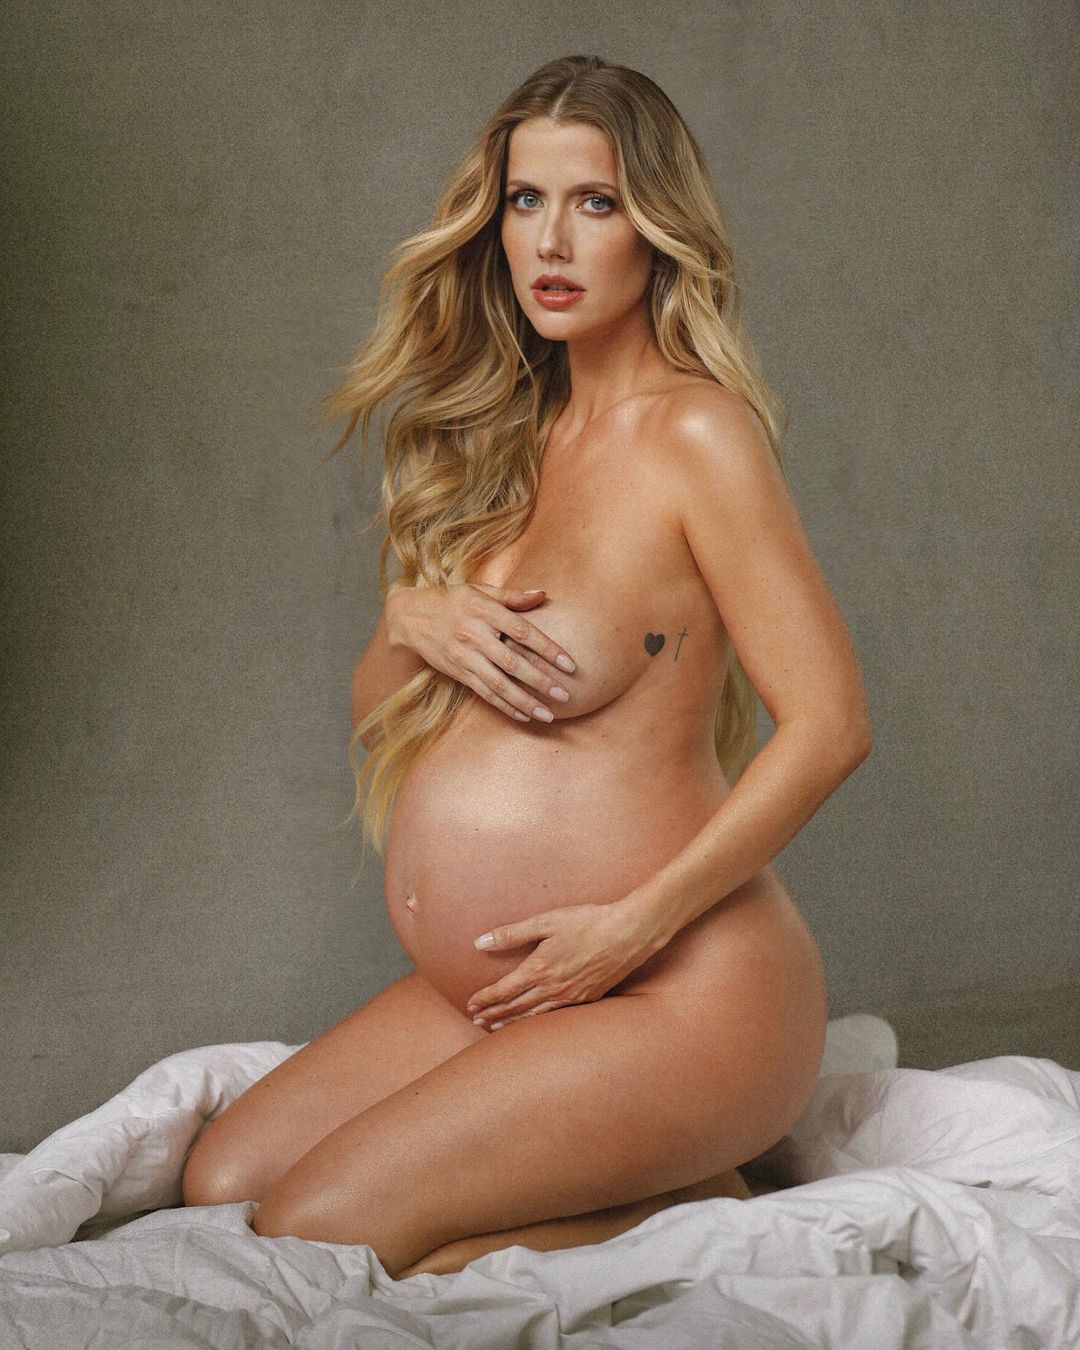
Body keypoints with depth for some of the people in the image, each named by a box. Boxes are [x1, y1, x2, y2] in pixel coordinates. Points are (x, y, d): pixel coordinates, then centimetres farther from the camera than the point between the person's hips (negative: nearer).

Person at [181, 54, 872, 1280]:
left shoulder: (695, 435, -12)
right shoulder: (508, 439, 10)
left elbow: (830, 723, -17)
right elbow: (374, 712, 14)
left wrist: (635, 923, -19)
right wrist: (410, 619, -9)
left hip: (674, 995, -8)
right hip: (484, 991, 8)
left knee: (312, 1237, -14)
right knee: (218, 1181, 3)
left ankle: (683, 1209, 0)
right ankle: (626, 1175, 7)